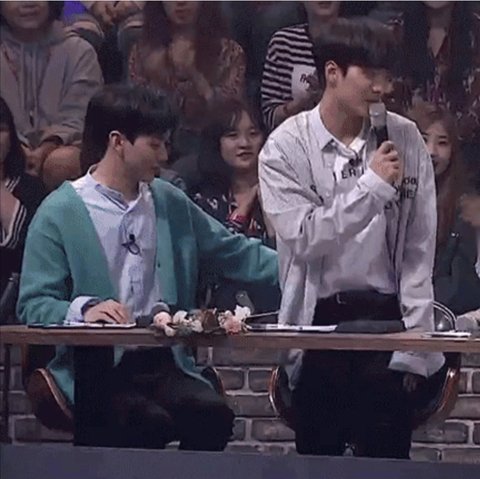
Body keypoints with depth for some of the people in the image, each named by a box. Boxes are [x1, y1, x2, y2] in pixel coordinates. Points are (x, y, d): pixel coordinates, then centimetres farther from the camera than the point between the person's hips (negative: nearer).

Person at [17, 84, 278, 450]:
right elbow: (33, 305, -5)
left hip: (164, 363, 5)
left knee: (213, 413, -24)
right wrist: (83, 309, -25)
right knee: (151, 422, -31)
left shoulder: (170, 201, 14)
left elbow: (233, 252, 21)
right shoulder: (59, 213, -3)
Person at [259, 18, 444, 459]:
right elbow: (304, 239, -13)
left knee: (387, 456, -2)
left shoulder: (405, 139, 1)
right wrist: (372, 185, -15)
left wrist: (414, 343, -4)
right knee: (317, 456, 7)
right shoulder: (286, 148, -4)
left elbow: (419, 250, 1)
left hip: (385, 319, 1)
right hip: (318, 321, -1)